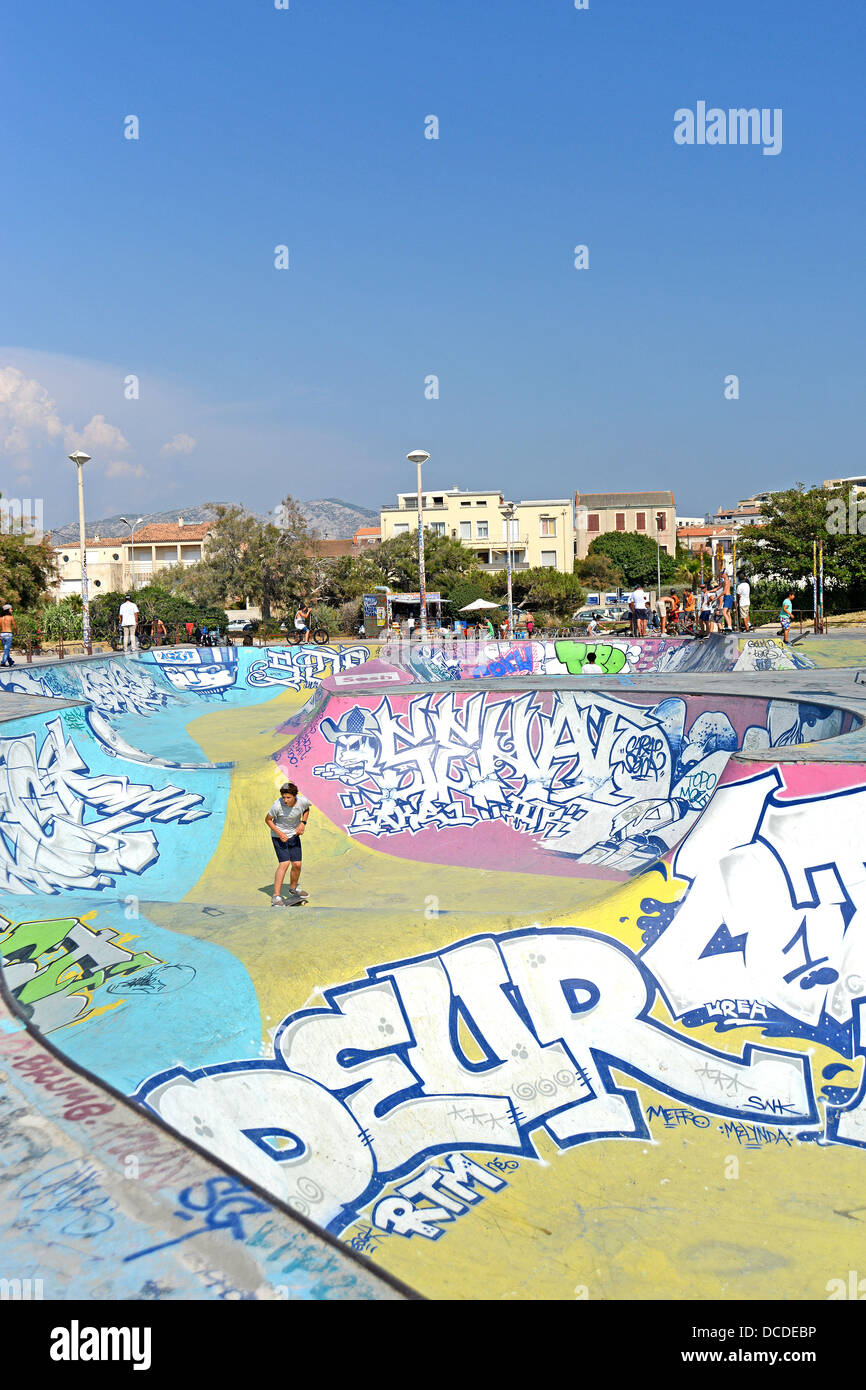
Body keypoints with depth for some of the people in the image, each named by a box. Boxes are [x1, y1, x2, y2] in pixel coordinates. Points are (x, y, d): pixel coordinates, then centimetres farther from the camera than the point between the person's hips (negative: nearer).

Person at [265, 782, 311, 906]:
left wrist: (303, 823, -8)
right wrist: (279, 833, -21)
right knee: (284, 863, -18)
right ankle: (276, 897, -14)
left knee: (297, 865, 6)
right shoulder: (277, 805, -30)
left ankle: (293, 888, 35)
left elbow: (306, 810, 8)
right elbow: (268, 819, -12)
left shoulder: (303, 801, -19)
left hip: (294, 835, 4)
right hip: (278, 836, -4)